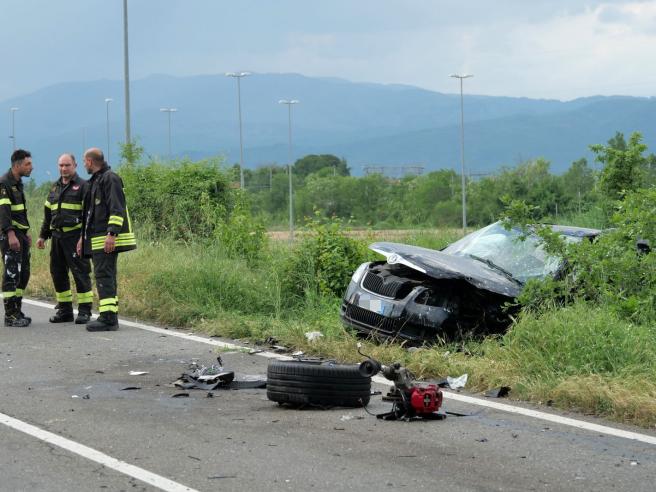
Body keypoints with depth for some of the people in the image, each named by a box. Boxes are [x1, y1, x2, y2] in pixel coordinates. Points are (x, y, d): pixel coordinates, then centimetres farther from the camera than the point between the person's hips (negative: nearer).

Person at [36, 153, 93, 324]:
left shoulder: (82, 186, -3)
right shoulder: (55, 188, 18)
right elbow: (48, 214, 24)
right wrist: (43, 235, 20)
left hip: (75, 236, -7)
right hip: (57, 236, 7)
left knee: (80, 272, -7)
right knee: (58, 272, 8)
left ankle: (84, 310, -3)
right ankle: (64, 310, 16)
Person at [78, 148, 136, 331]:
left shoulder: (110, 179, -10)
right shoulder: (95, 181, 22)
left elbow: (117, 208, -19)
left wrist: (112, 234, -26)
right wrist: (83, 237, 27)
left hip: (107, 240, -10)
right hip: (96, 239, 10)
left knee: (104, 275, -14)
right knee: (105, 276, 10)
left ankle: (108, 318, -18)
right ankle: (110, 316, 14)